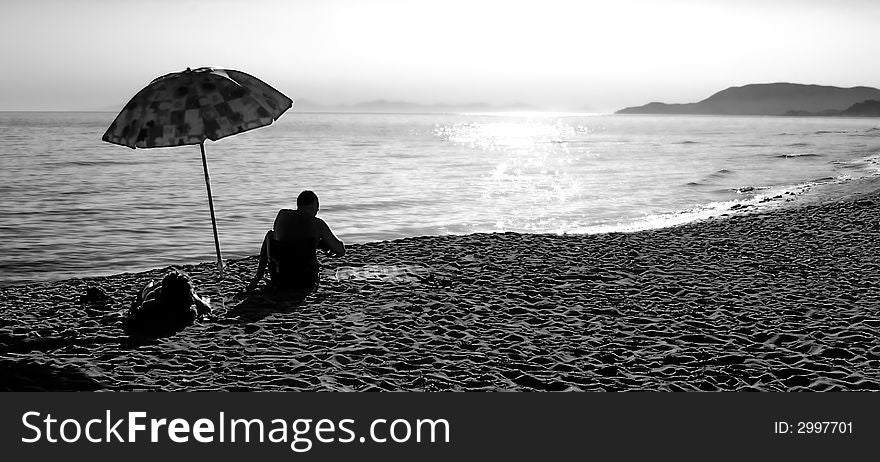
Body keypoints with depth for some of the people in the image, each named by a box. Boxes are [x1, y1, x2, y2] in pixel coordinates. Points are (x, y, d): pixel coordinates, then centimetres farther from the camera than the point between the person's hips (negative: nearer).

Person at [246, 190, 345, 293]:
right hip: (306, 285, -2)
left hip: (279, 283, 2)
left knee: (270, 235, 27)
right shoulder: (317, 224, -5)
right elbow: (341, 251, 2)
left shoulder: (282, 215, 1)